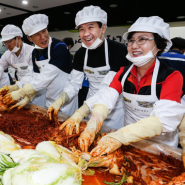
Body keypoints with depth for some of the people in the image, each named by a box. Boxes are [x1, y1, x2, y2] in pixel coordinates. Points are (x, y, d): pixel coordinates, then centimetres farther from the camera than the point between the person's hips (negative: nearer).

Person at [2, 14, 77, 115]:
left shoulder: (59, 47, -22)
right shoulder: (35, 52, 3)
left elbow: (46, 77, -26)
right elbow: (37, 78, 4)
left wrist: (19, 93, -19)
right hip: (50, 98, 7)